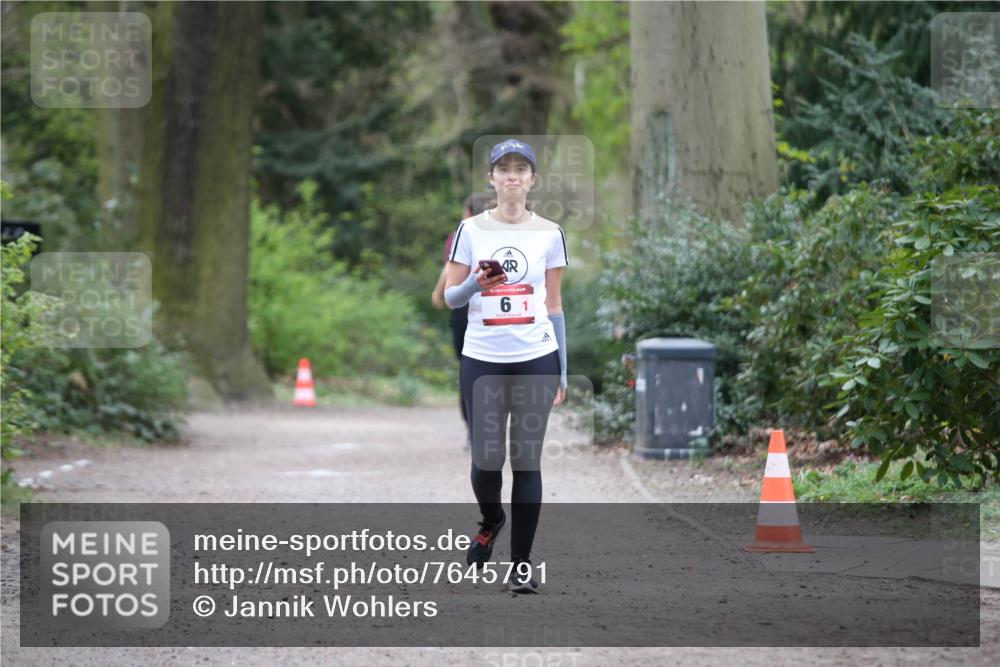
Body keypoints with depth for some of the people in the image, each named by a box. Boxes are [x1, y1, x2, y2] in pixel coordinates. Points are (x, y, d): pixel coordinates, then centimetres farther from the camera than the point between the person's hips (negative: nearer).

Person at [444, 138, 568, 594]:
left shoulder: (549, 234, 6)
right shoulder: (471, 230, 4)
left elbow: (554, 306, 10)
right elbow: (450, 298, 5)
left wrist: (562, 370, 7)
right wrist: (477, 283, -17)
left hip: (536, 360, 0)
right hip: (482, 361, 0)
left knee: (527, 460, -2)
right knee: (487, 459, -3)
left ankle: (521, 565, 4)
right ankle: (491, 520, 31)